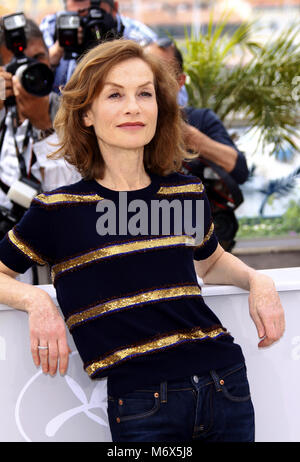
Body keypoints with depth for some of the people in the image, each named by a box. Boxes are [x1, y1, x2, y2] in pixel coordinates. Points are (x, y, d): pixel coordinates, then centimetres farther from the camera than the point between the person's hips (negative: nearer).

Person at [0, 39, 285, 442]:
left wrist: (257, 281, 9)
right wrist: (36, 299, -12)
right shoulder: (60, 209, -1)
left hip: (226, 389, 4)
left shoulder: (186, 193, 9)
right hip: (141, 405, -3)